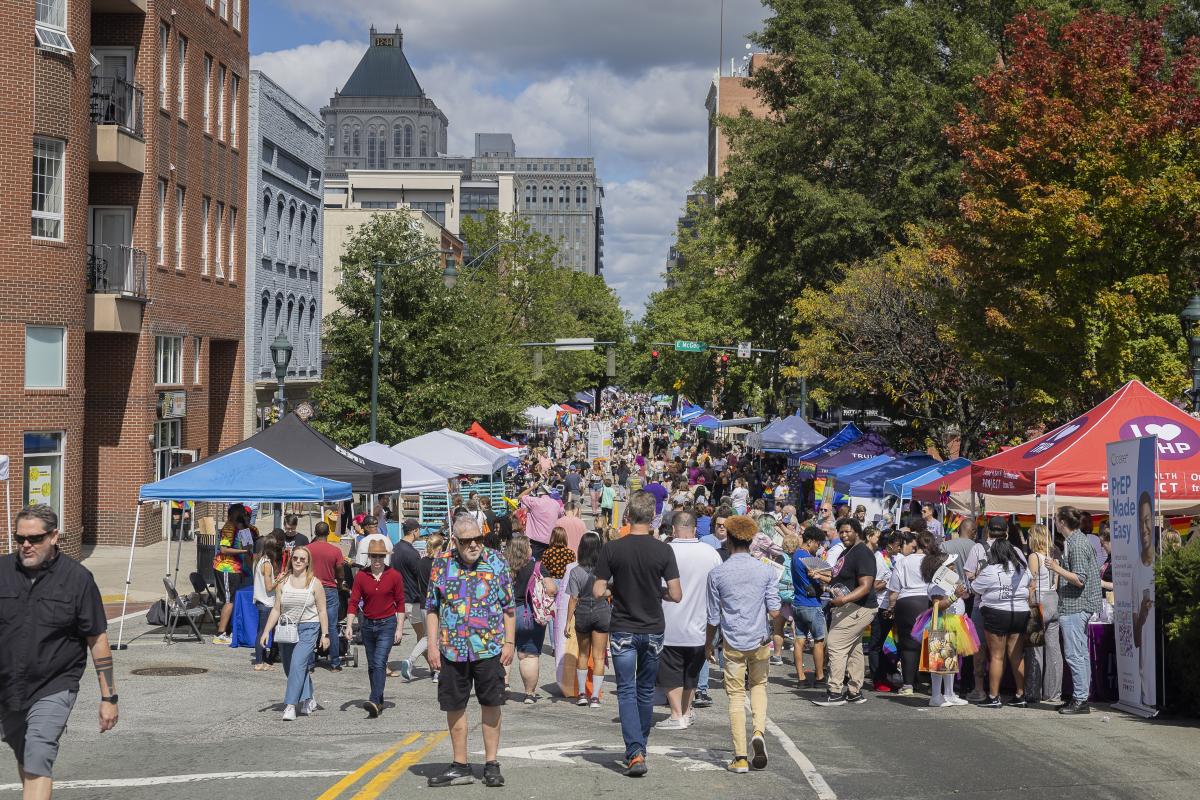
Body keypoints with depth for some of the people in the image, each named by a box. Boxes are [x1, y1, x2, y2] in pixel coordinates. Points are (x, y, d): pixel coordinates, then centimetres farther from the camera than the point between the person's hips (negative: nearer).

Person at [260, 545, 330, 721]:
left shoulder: (314, 583, 0)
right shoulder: (283, 583, 8)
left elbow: (322, 611, 1)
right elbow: (276, 610, 9)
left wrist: (325, 634, -3)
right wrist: (266, 631, 2)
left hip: (308, 629, -4)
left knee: (297, 664, -19)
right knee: (289, 669, 8)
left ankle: (290, 705, -20)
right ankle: (308, 700, 28)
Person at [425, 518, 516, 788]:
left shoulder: (496, 562, 0)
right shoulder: (441, 564, 3)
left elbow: (509, 606, 4)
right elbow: (432, 608, 7)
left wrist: (509, 643, -3)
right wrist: (433, 646, 1)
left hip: (490, 648, -1)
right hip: (452, 649, 1)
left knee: (491, 704, 3)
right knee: (454, 707, 7)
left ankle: (491, 763, 15)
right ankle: (460, 766, 18)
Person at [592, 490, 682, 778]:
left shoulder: (612, 549, -9)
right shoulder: (663, 550, -7)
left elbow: (598, 591, -8)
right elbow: (676, 595, -8)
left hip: (623, 630, -2)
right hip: (653, 630, 2)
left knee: (627, 690, 1)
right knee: (646, 689, 17)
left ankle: (635, 752, -12)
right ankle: (640, 746, 28)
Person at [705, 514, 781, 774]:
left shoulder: (717, 574, -6)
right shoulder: (766, 571, -3)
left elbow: (713, 617, -1)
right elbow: (775, 611, -6)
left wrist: (708, 645, 13)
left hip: (733, 642, -1)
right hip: (760, 640, 1)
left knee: (736, 696, 5)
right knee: (759, 685, 21)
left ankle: (740, 758, 3)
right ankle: (759, 730, -4)